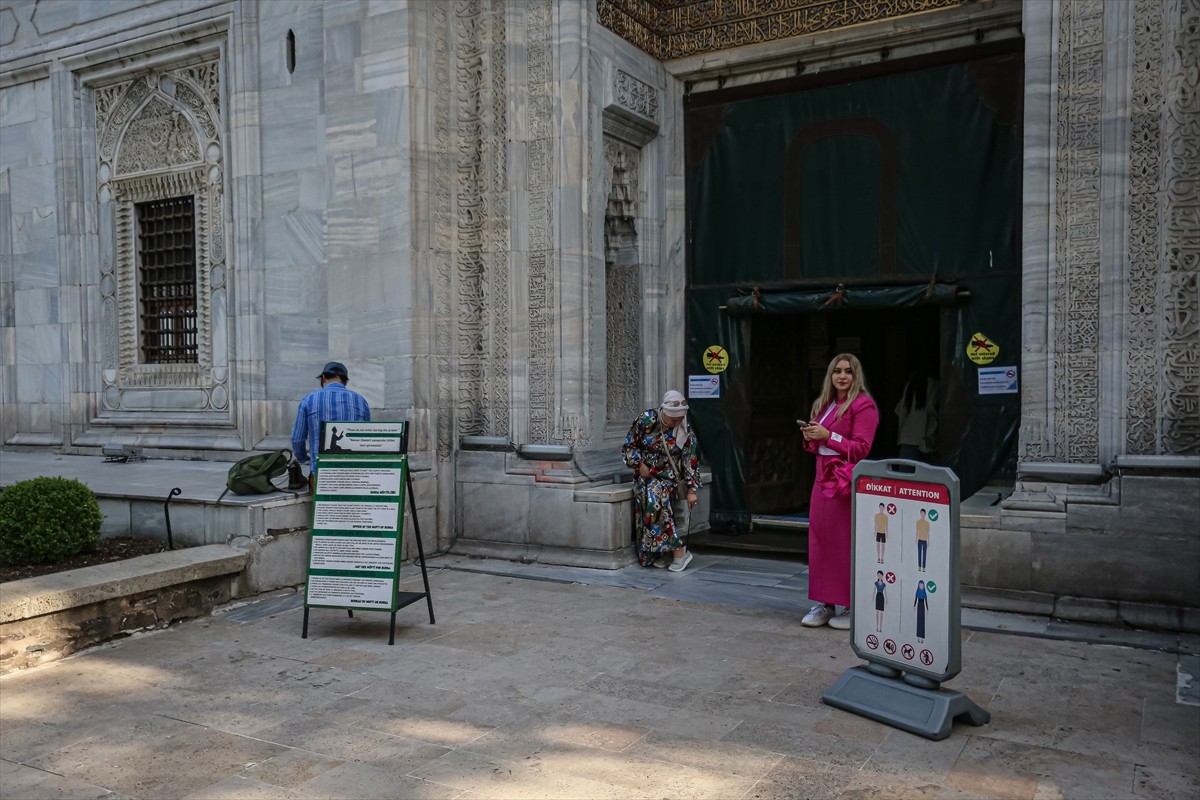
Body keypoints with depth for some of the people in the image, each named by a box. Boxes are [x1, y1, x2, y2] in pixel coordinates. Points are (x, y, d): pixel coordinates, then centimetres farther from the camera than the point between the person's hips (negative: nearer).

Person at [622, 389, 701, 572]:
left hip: (667, 477, -2)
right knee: (648, 501, -22)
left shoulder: (685, 432, -6)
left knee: (655, 500, -28)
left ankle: (679, 552, -22)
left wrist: (692, 490, -3)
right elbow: (629, 445, 2)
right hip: (645, 474, 2)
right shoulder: (647, 420, -7)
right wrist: (640, 465, -8)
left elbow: (690, 461, -2)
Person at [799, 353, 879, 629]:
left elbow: (861, 449, -13)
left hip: (846, 481, -8)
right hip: (822, 479, 8)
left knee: (847, 544, -4)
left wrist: (827, 436, -18)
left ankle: (852, 606, 6)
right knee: (820, 541, 7)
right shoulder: (824, 405, 16)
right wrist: (810, 438, 3)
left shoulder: (863, 405, -8)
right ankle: (825, 603, 15)